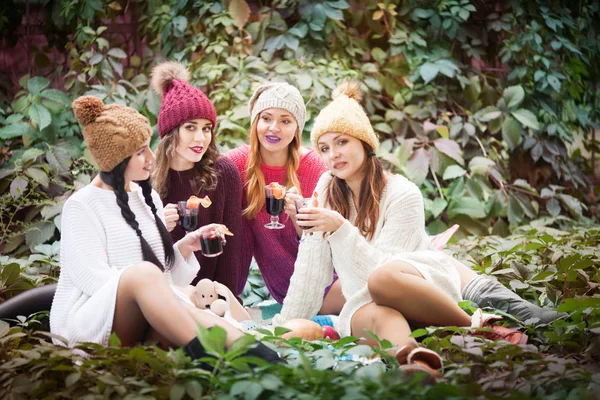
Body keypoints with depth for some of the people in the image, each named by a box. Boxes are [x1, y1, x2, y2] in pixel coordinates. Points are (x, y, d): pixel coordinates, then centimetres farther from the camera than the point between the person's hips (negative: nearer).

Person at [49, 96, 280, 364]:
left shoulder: (147, 198, 18)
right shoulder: (81, 206, -4)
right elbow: (94, 279, -14)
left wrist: (184, 248, -2)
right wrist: (173, 294, -18)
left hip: (143, 318, 6)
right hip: (88, 320, -5)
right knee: (144, 272, -37)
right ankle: (204, 356, -52)